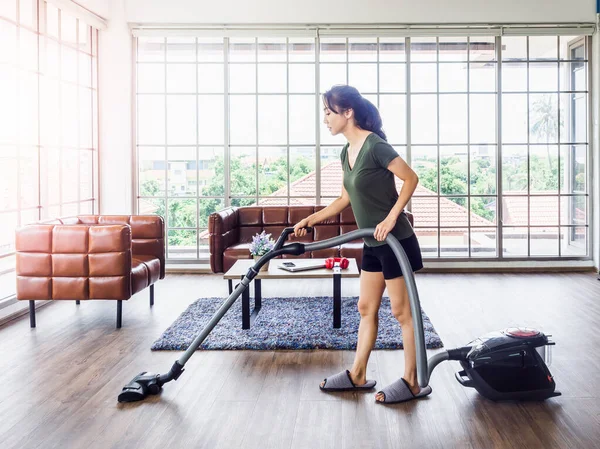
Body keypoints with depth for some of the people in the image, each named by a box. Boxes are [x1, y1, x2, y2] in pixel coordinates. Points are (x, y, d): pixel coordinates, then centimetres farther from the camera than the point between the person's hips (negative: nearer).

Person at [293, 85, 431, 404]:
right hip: (373, 244, 9)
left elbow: (411, 178, -17)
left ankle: (412, 383, 11)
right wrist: (311, 220, 16)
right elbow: (345, 199, 18)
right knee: (366, 308, 14)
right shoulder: (346, 153, 9)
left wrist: (390, 218, -22)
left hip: (395, 241, -9)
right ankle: (357, 375, 25)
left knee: (402, 310, 0)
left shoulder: (375, 145, -18)